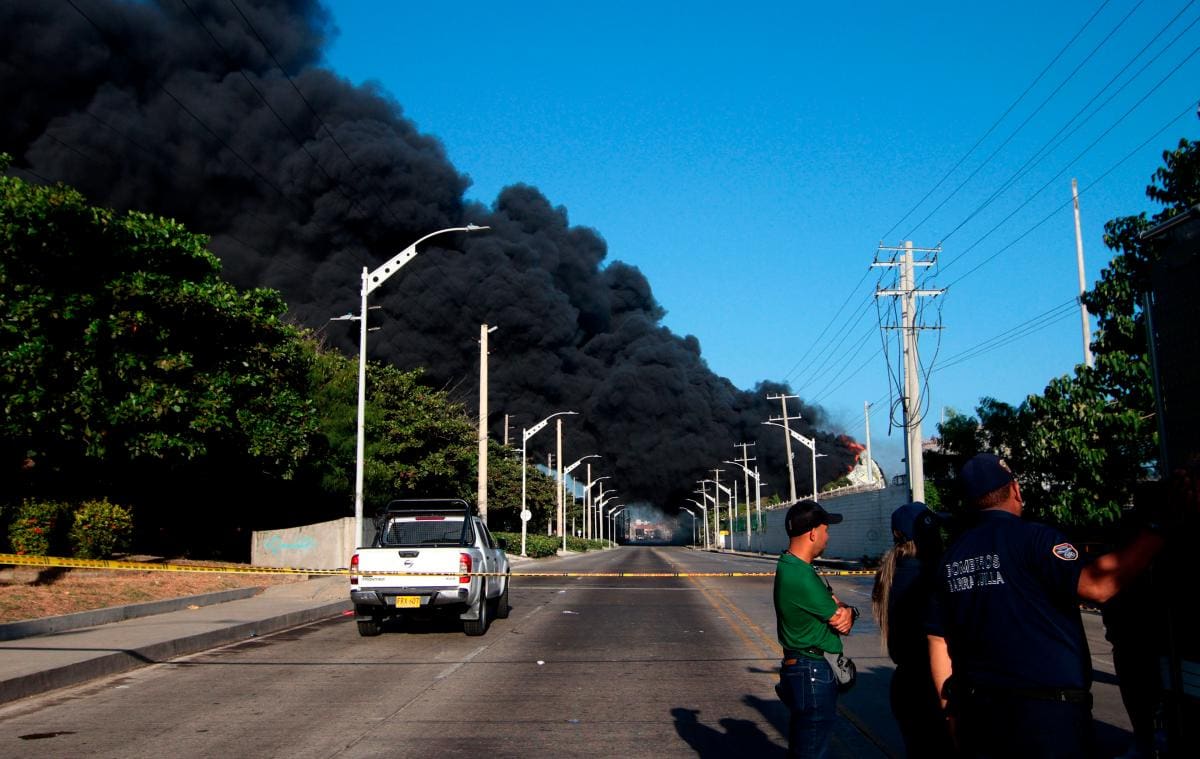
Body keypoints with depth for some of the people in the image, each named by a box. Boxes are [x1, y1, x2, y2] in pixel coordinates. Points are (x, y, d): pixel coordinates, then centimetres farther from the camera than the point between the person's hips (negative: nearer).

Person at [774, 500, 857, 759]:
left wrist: (845, 611, -14)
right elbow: (839, 621, -16)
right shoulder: (802, 577, -25)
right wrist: (847, 613, 5)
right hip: (813, 674, -10)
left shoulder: (789, 566, 8)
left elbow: (832, 603, 8)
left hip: (799, 668, 10)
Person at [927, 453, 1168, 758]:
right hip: (1048, 713, -5)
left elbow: (939, 641, 8)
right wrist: (1156, 533, -18)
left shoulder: (952, 556, 6)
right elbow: (1097, 586, -25)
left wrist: (952, 708, 16)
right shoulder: (1034, 538, -12)